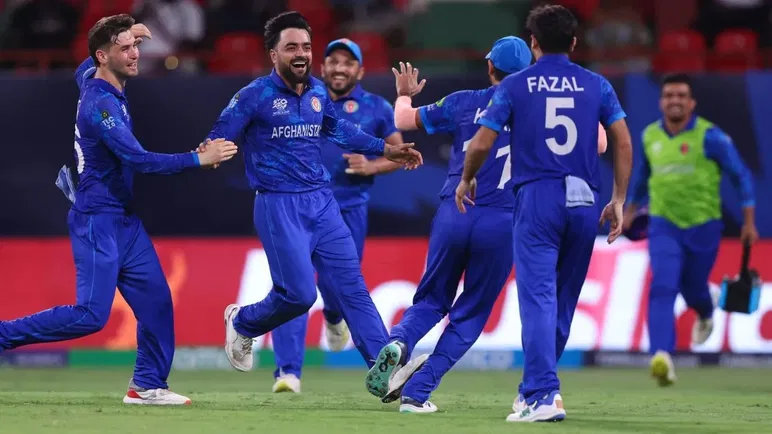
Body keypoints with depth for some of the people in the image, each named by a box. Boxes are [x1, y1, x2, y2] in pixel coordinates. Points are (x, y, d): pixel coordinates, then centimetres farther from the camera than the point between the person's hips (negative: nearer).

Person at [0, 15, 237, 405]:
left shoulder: (91, 78, 7)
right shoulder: (101, 104, -22)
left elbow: (84, 68, 35)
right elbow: (139, 160, -28)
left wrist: (126, 34, 26)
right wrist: (199, 159, -27)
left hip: (124, 220, 10)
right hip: (98, 222, -10)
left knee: (156, 301, 6)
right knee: (90, 315, -12)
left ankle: (147, 386, 12)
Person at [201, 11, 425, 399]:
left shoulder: (318, 92, 9)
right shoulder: (254, 96, -9)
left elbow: (337, 130, 28)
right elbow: (218, 138, -10)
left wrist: (385, 150, 29)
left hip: (322, 202, 6)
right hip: (278, 205, -6)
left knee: (351, 284, -3)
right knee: (300, 293, -12)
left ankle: (384, 368, -7)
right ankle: (243, 323, 18)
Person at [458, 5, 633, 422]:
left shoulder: (515, 86, 3)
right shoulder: (596, 85, 9)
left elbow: (482, 143, -1)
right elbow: (623, 142, 2)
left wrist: (466, 180, 18)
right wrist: (619, 200, 9)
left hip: (536, 199, -3)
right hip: (584, 201, 3)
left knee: (538, 296, -8)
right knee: (563, 300, 15)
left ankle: (544, 395, -19)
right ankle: (537, 386, 23)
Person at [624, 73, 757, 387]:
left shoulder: (709, 136, -10)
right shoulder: (650, 136, 3)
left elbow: (742, 176, -2)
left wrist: (749, 222, -3)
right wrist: (631, 209, 31)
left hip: (703, 227, -2)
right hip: (664, 226, 2)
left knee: (692, 288, 14)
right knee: (662, 288, -18)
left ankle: (706, 313, 53)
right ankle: (662, 358, -28)